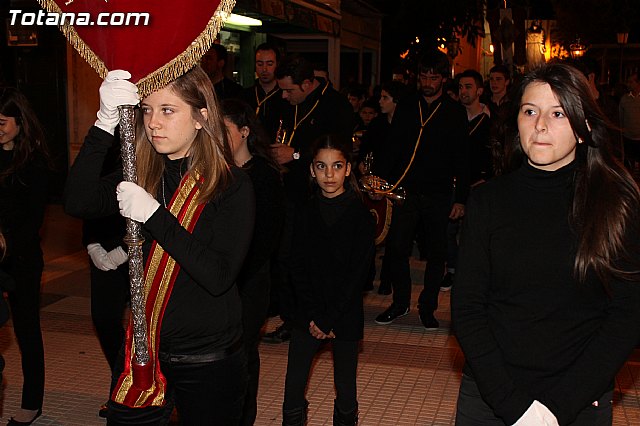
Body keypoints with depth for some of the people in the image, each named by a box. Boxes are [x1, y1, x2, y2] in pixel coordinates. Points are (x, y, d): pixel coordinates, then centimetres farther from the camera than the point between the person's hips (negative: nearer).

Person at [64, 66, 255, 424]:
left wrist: (154, 215, -25)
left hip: (208, 360, -4)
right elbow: (78, 203, -15)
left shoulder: (233, 185, -12)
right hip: (142, 352, 4)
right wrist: (107, 123, -24)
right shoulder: (141, 175, 2)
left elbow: (219, 276, -22)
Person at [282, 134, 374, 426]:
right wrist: (313, 316, -9)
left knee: (345, 390, 6)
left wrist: (329, 319, -12)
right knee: (293, 387, 1)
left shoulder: (360, 216, -6)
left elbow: (357, 274, -9)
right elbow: (298, 268, 1)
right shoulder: (305, 214, 3)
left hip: (345, 315, -2)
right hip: (308, 314, 2)